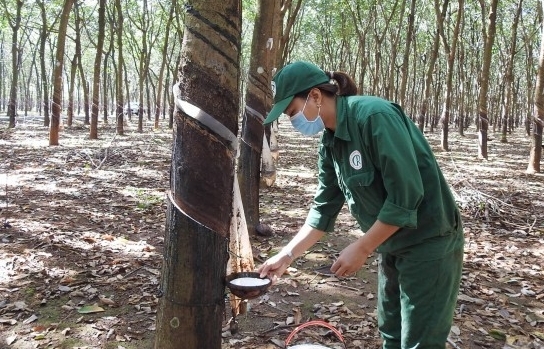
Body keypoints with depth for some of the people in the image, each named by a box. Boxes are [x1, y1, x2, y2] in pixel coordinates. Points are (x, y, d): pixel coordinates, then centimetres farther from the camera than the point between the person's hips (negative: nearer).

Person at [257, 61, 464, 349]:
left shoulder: (375, 116, -24)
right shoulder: (329, 142, 1)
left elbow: (407, 195, -26)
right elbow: (324, 207, 8)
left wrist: (361, 248, -19)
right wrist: (286, 255, 5)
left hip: (428, 242, -8)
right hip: (392, 245, 8)